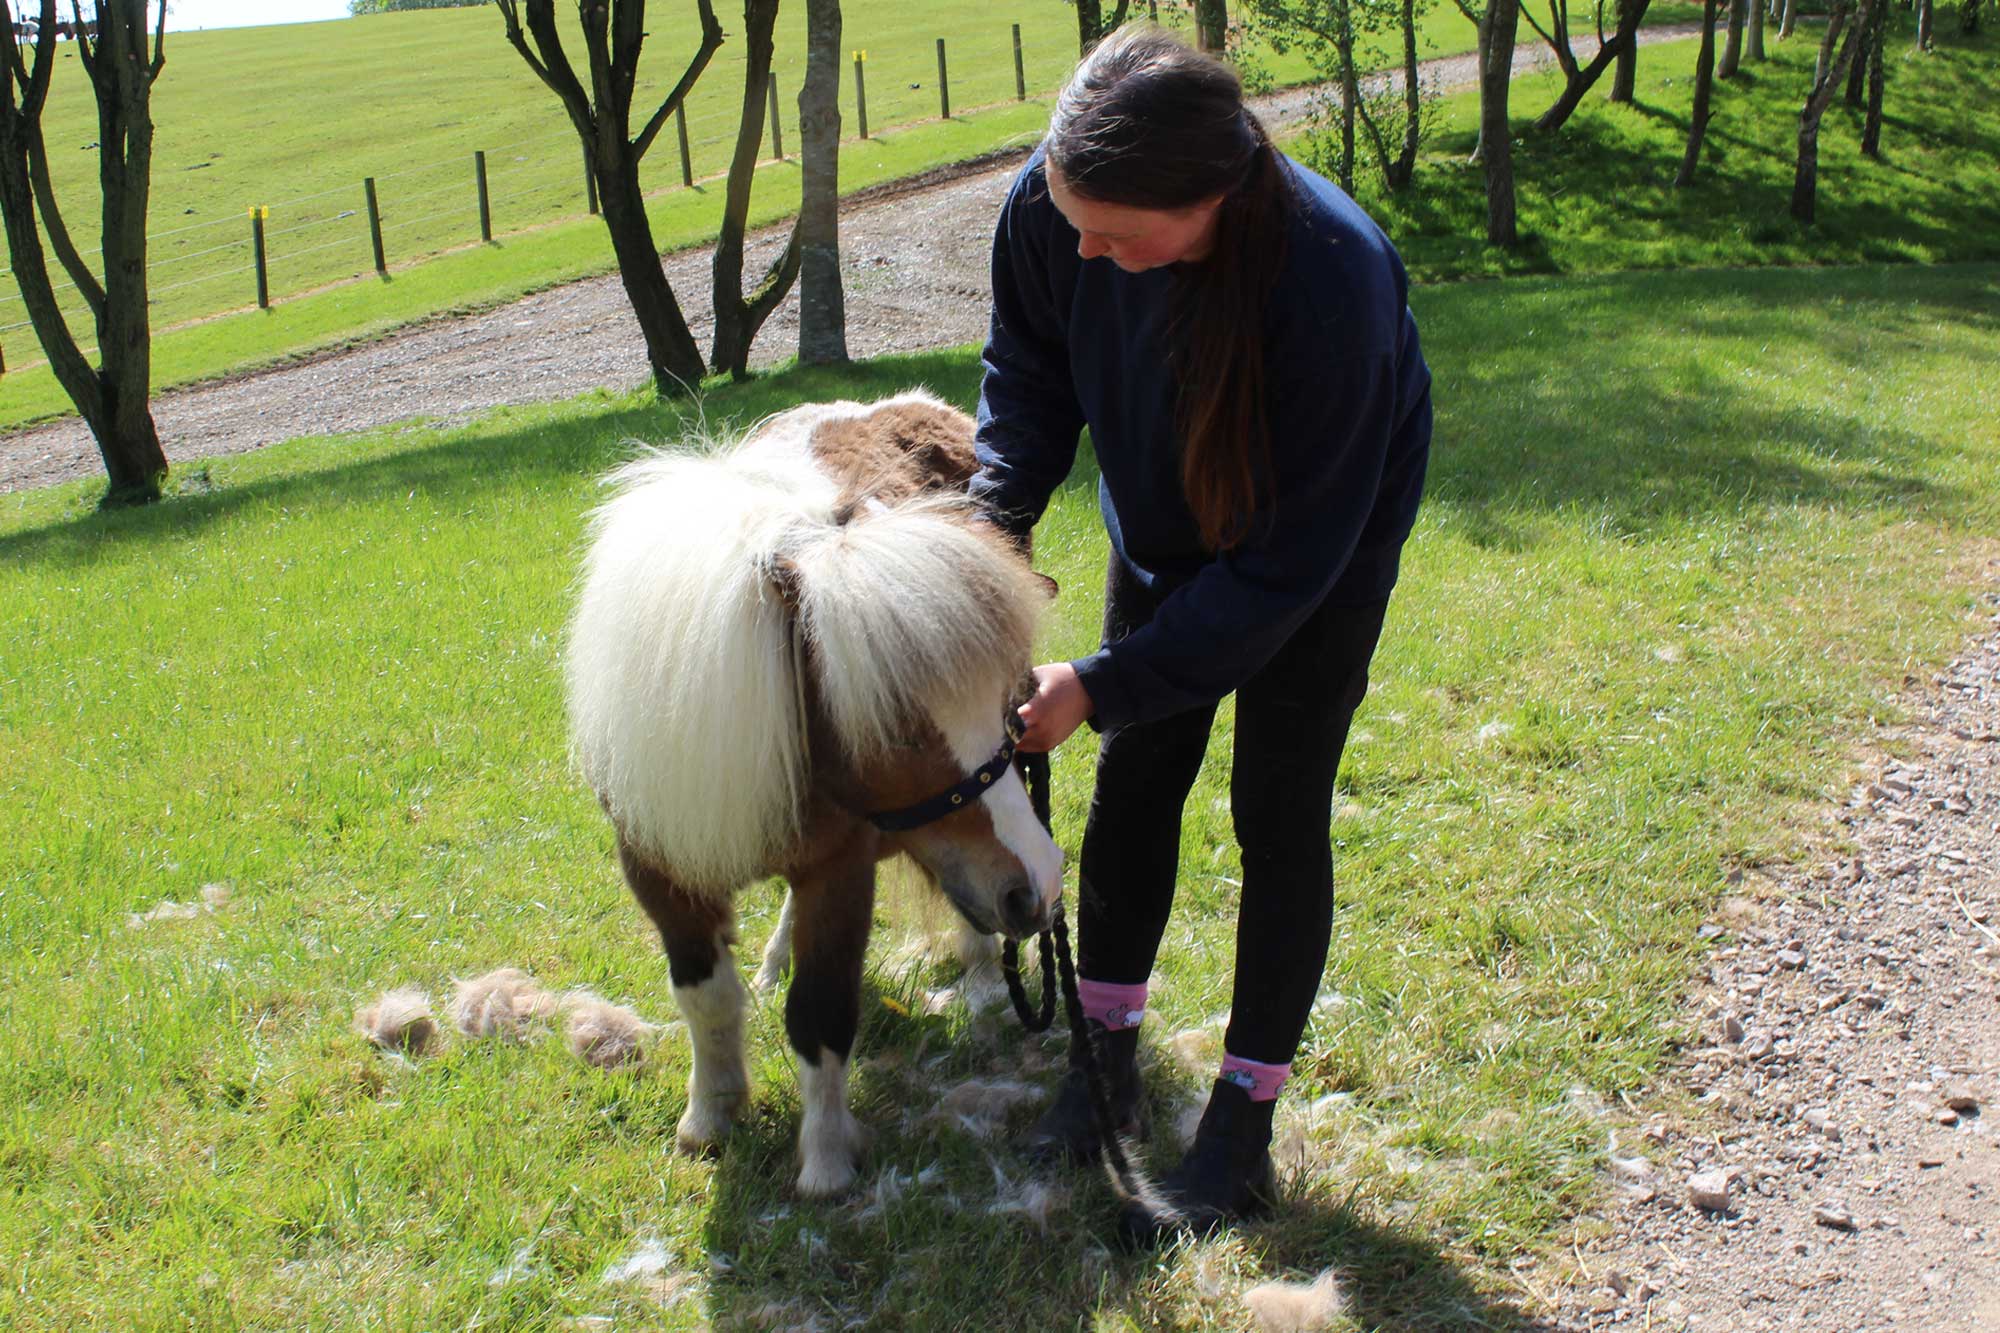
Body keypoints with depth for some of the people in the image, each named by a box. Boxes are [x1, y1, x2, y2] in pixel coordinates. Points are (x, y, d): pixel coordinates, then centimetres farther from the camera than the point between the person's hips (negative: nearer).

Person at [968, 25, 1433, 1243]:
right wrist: (992, 523, -22)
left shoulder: (1331, 280, -42)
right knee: (1136, 774, 11)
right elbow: (1031, 371, -7)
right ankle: (1109, 1052, 29)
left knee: (1279, 814, 1)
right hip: (1163, 528, 5)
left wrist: (1099, 684, -32)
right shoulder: (1051, 206, -29)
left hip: (1325, 548, -4)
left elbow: (1285, 563, -33)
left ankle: (1245, 1125, 16)